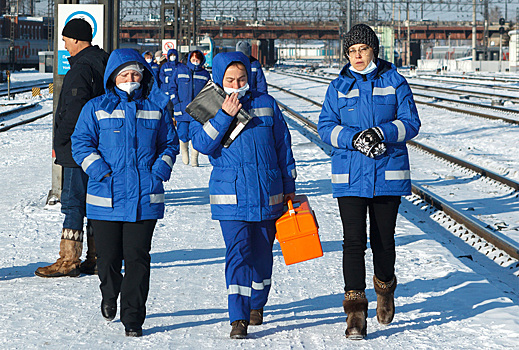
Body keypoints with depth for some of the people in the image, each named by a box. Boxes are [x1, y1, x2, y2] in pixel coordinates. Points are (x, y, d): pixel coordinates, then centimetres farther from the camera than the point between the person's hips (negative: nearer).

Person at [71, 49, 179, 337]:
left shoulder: (156, 108, 9)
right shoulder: (97, 108, 5)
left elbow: (170, 143, 17)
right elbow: (81, 143, 3)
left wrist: (160, 169, 0)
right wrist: (100, 170, -10)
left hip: (145, 198, 0)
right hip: (106, 197, 0)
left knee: (137, 257, -3)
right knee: (109, 256, 5)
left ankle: (133, 318, 4)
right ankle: (110, 296, 37)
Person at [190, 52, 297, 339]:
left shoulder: (266, 104, 8)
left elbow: (283, 146, 13)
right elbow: (202, 143, -9)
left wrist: (288, 186, 13)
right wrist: (224, 115, -17)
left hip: (268, 194, 2)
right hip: (231, 195, -2)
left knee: (262, 253, 10)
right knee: (238, 252, -12)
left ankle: (256, 306, 30)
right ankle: (239, 318, -12)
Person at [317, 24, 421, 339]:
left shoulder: (394, 82, 4)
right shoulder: (339, 87, 6)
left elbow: (410, 123, -2)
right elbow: (326, 127, 0)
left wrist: (381, 133, -20)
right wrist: (355, 139, -18)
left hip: (388, 174, 0)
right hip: (350, 176, 0)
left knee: (383, 240, 9)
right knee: (354, 241, -8)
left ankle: (385, 289, 38)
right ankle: (355, 312, -7)